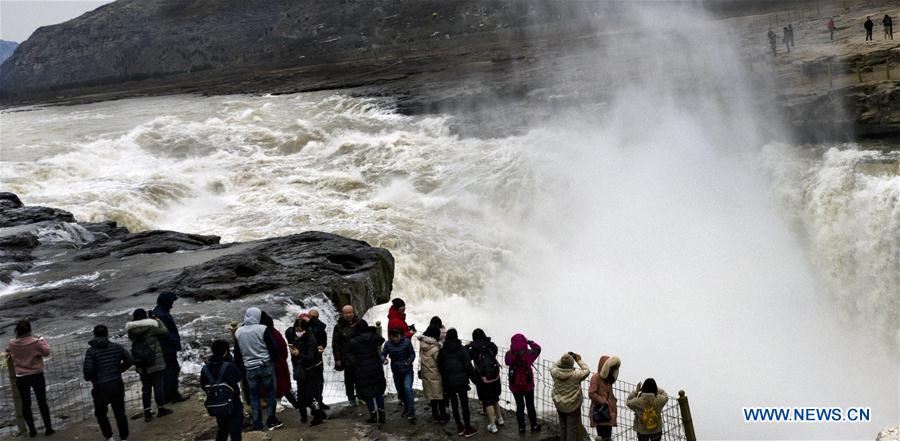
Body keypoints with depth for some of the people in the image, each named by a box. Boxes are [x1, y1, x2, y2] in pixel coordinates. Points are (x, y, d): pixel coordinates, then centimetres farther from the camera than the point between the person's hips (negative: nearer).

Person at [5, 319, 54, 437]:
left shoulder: (12, 344, -8)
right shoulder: (35, 342, -18)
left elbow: (8, 352, 13)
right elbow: (46, 352, -7)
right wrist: (43, 341, 8)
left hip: (21, 378, 2)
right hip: (37, 376, -2)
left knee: (25, 404, 12)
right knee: (42, 402, 8)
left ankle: (32, 430, 17)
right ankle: (48, 428, 12)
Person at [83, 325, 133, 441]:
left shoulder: (91, 351, -8)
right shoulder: (117, 347, 1)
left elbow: (88, 369, -17)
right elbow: (129, 360, 1)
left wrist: (89, 378, 3)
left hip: (100, 388, -3)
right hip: (117, 385, 3)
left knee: (100, 413, 18)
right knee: (120, 413, 14)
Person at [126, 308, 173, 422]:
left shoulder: (131, 329, -4)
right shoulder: (152, 326, -15)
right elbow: (165, 333, -5)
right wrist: (159, 322, 10)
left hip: (141, 365, 4)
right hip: (155, 363, -4)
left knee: (145, 387, 12)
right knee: (158, 385, 9)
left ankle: (147, 412, 12)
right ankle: (161, 409, 19)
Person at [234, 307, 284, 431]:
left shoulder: (238, 332, 1)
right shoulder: (263, 329, -13)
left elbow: (237, 353, 10)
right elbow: (274, 348, -12)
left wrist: (241, 365, 22)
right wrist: (271, 358, 8)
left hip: (249, 368, 3)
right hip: (266, 366, -3)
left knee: (254, 396, 11)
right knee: (270, 393, 8)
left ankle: (257, 424, 13)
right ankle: (271, 421, 9)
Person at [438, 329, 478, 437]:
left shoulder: (442, 351, -2)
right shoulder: (462, 349, -10)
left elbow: (440, 367, 5)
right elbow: (468, 366, -10)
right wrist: (474, 375, 2)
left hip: (448, 382, 2)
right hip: (461, 381, -2)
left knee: (454, 404, 13)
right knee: (464, 405, 6)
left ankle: (460, 428, 21)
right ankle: (468, 429, 10)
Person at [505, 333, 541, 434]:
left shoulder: (509, 355, -18)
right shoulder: (528, 354, -21)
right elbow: (537, 348, -2)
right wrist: (528, 341, 2)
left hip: (515, 386, 1)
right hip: (528, 385, -1)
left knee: (519, 406, 14)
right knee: (530, 405, 16)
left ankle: (521, 427, 21)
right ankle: (534, 425, 29)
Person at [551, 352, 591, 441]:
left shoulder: (555, 373, -14)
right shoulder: (575, 375, -22)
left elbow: (554, 366, 10)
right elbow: (586, 371, -5)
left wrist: (564, 357, 9)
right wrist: (579, 361, 6)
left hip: (559, 405, 4)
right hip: (573, 406, -4)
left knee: (563, 427, 19)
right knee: (572, 429, 3)